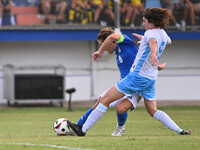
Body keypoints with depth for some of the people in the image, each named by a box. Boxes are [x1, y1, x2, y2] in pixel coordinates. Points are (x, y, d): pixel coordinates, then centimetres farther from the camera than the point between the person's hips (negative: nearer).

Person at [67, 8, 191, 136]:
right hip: (151, 79, 8)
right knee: (153, 111, 15)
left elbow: (153, 42, -38)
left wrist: (153, 53, -61)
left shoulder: (151, 33, -13)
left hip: (137, 76, -8)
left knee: (105, 100, -3)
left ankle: (83, 130, -2)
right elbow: (168, 43, 37)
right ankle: (180, 131, 0)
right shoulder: (163, 34, 11)